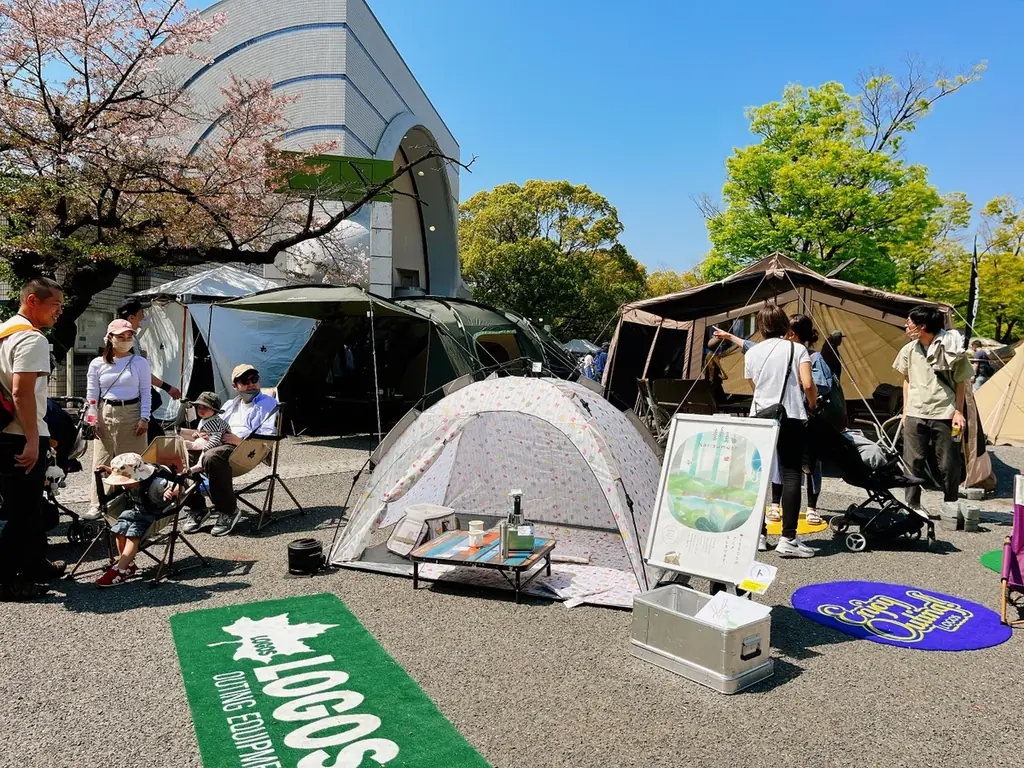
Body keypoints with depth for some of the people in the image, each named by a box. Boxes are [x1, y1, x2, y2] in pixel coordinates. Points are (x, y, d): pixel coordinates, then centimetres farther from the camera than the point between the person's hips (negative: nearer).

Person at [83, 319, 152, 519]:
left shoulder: (140, 362, 2)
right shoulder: (97, 364, 6)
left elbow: (145, 393, 1)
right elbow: (92, 395, 7)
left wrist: (144, 418, -7)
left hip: (132, 414, -1)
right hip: (105, 415, 2)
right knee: (101, 462, 2)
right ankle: (96, 505, 7)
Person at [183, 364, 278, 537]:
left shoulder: (268, 403, 12)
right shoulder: (230, 405, 33)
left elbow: (268, 436, -3)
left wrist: (240, 440, -14)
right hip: (219, 444, 6)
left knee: (212, 457, -36)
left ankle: (228, 511, -25)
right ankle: (197, 509, -11)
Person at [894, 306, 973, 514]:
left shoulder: (950, 349, -6)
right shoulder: (910, 350, 5)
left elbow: (960, 383, 1)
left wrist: (958, 411, -5)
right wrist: (905, 410, 11)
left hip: (944, 414, -3)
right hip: (915, 414, 3)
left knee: (948, 463, 4)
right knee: (913, 462, 4)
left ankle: (951, 506, 18)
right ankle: (912, 505, 12)